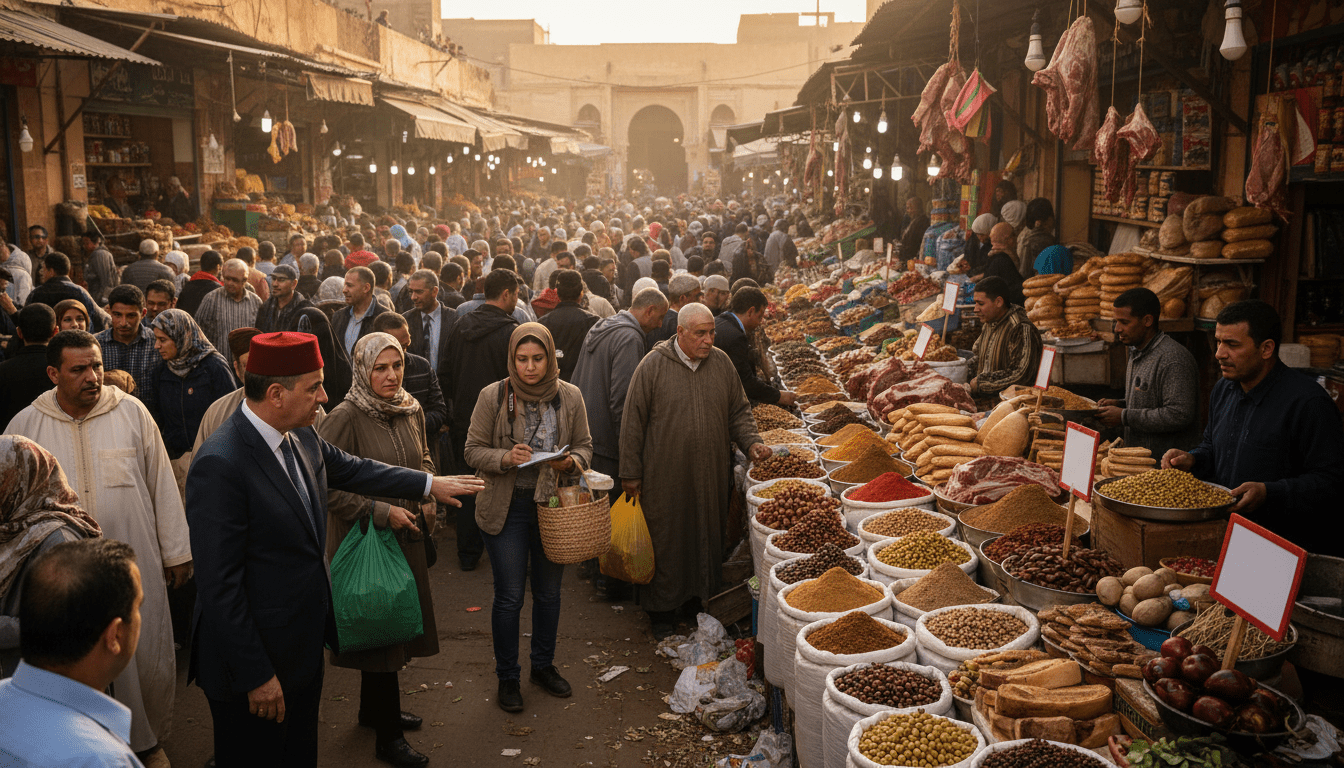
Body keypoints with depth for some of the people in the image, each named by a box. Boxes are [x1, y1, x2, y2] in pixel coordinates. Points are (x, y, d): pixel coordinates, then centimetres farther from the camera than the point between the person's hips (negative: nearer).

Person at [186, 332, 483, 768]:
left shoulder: (302, 438, 0)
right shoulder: (220, 465, -25)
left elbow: (351, 469, 21)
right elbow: (219, 584, -24)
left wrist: (430, 484, 27)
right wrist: (256, 675, -20)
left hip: (305, 646, 8)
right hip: (253, 658, -8)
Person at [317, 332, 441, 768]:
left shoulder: (412, 410, 3)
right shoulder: (345, 418, -18)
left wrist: (428, 494, -1)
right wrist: (381, 511, -21)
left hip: (408, 536, 7)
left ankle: (374, 708, 40)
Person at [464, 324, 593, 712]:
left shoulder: (570, 396, -2)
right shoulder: (492, 396, -8)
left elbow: (584, 445, 7)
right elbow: (473, 451, -5)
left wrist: (571, 461, -15)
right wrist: (505, 458, -23)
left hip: (554, 505, 3)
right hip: (507, 508, -3)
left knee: (549, 592, 15)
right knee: (509, 596, 3)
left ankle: (543, 665, 36)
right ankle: (507, 677, 23)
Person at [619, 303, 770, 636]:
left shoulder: (721, 363, 6)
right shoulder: (653, 365, -7)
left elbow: (738, 411, 16)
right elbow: (633, 421, -4)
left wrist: (751, 442, -2)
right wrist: (631, 473, -3)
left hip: (711, 475, 4)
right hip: (664, 477, -4)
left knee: (708, 538, 11)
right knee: (665, 542, 3)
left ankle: (706, 602, 27)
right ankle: (662, 610, 19)